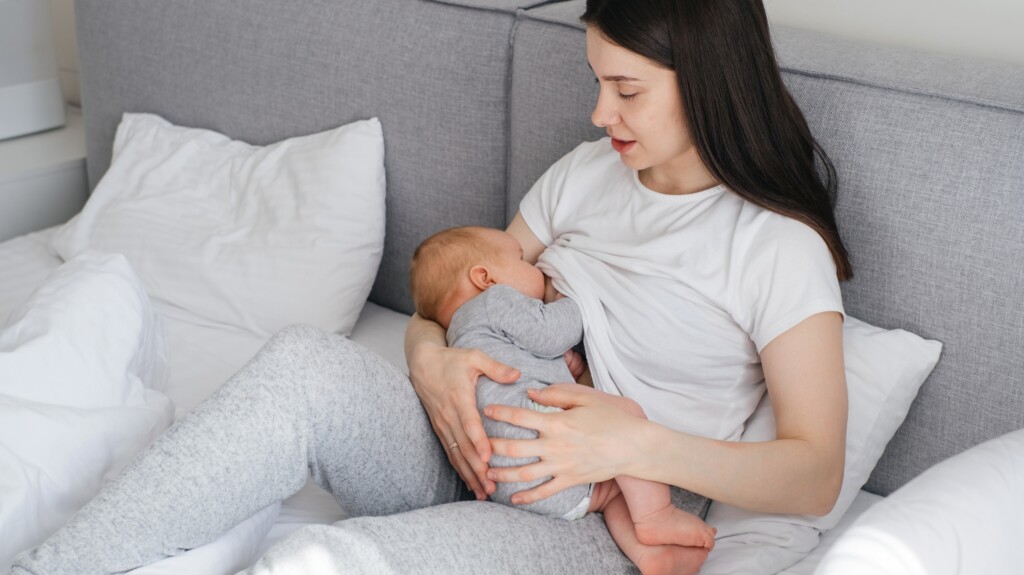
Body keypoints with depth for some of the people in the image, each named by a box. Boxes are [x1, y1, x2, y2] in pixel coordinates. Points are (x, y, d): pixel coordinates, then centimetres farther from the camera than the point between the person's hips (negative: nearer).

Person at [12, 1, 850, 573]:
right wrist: (432, 360, -7)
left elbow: (816, 476, -7)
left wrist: (638, 443, -21)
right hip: (467, 451, 5)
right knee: (308, 362, -28)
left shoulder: (782, 248, -3)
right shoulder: (587, 173, 14)